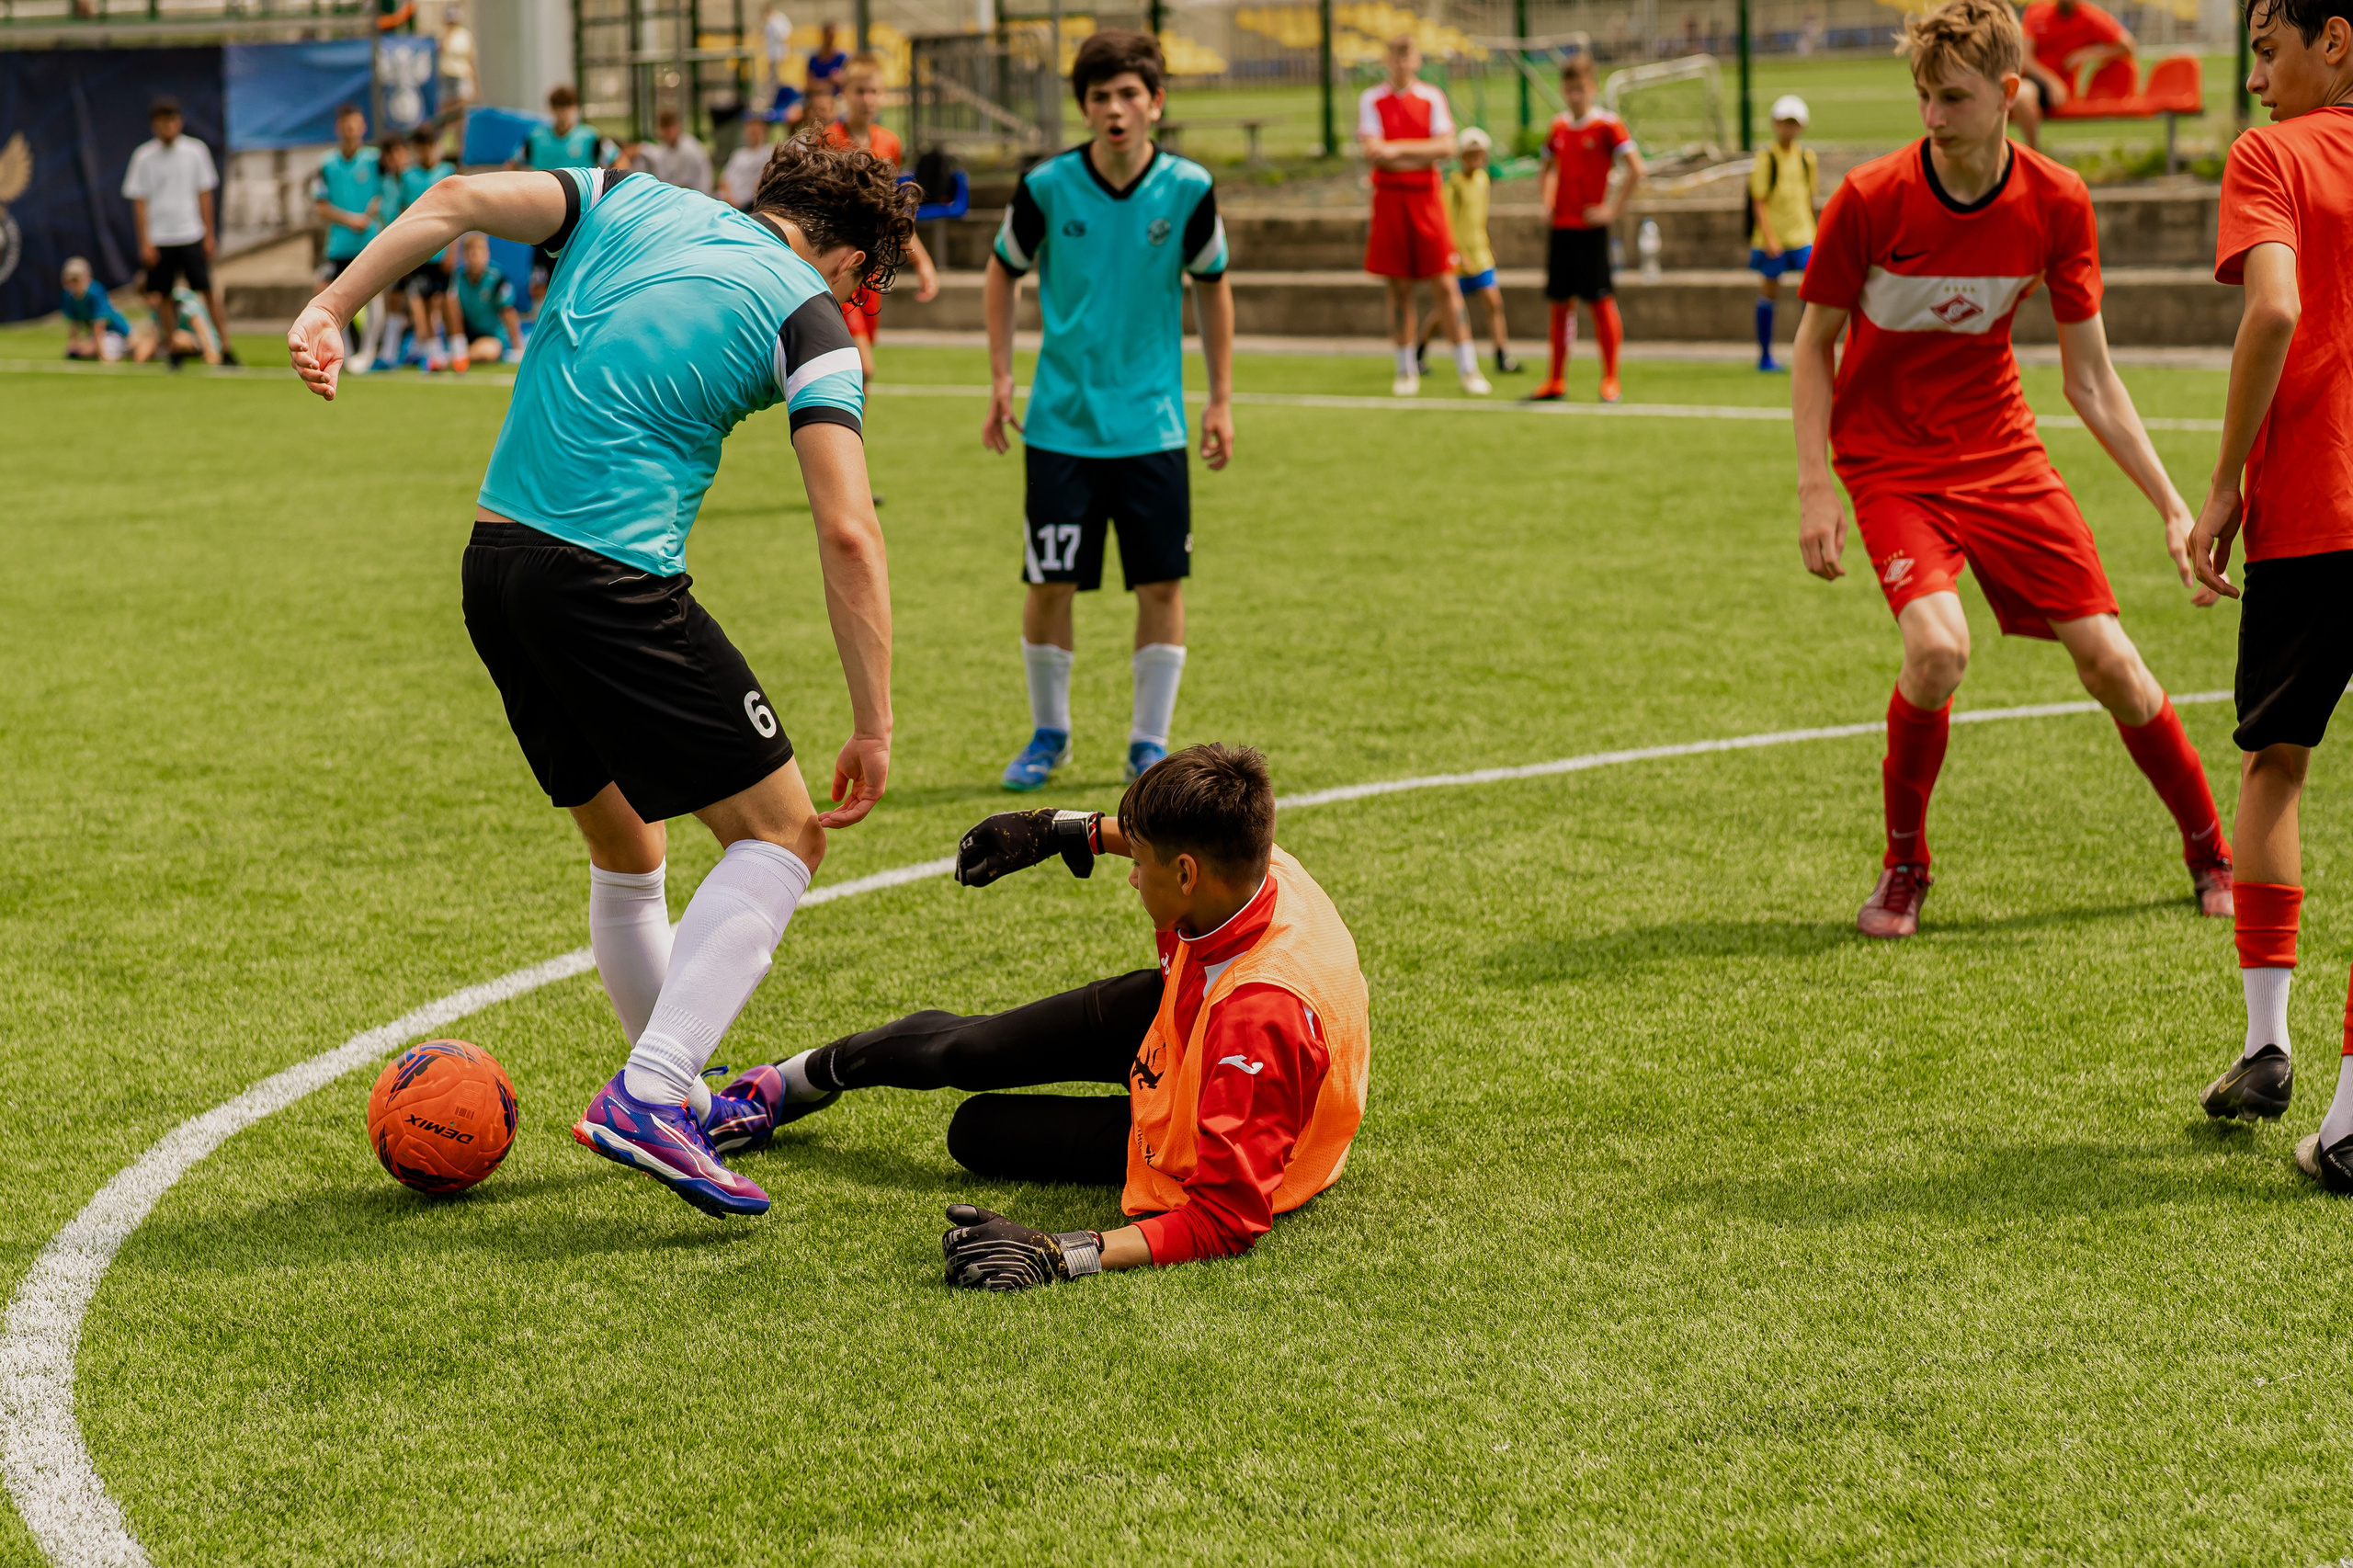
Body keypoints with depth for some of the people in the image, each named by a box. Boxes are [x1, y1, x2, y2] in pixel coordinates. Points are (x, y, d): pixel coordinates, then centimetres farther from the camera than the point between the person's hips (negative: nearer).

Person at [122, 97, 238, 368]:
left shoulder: (195, 151, 1)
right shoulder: (144, 157, -1)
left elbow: (204, 194, 7)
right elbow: (139, 201, 1)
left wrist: (209, 234, 3)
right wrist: (145, 242, -5)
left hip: (191, 235, 0)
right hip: (159, 239, 0)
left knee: (209, 290, -7)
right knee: (163, 296, 3)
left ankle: (224, 346, -3)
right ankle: (173, 349, 14)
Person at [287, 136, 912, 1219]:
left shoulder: (630, 204, 16)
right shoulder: (806, 314, 0)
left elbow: (457, 200, 2)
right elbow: (848, 535, -7)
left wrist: (331, 309, 1)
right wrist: (873, 728, -4)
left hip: (494, 562, 7)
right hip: (613, 587, -7)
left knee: (626, 852, 22)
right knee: (781, 834, 1)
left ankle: (674, 1093, 33)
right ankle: (646, 1096, -14)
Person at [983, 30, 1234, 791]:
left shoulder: (1187, 187, -6)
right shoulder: (1046, 186, -8)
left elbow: (1212, 286, 9)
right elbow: (1003, 272, 8)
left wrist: (1221, 400, 7)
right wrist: (1000, 378, 1)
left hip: (1153, 425, 1)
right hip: (1062, 422, -1)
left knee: (1162, 584, 0)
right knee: (1050, 584, -1)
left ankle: (1149, 742, 14)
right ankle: (1048, 733, 19)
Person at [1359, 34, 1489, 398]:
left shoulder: (1433, 98, 7)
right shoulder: (1371, 100, 3)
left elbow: (1447, 146, -6)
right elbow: (1371, 151, -9)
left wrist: (1398, 149, -12)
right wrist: (1422, 155, -8)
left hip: (1427, 200, 0)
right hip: (1388, 200, 0)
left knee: (1445, 285, -3)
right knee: (1399, 289, 2)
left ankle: (1467, 368, 0)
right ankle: (1406, 371, 10)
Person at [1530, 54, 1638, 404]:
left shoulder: (1607, 124, -7)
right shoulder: (1559, 126, 11)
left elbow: (1636, 169, -13)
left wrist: (1612, 210, -13)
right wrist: (1547, 201, 13)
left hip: (1590, 227, -6)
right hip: (1560, 227, 6)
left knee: (1601, 301, -4)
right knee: (1560, 302, 8)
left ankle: (1610, 380, 2)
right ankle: (1556, 381, 13)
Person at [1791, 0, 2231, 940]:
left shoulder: (2057, 204, -9)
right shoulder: (1871, 199, -17)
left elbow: (2089, 381, -2)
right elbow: (1814, 345, -4)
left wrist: (2173, 508, -6)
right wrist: (1814, 490, -13)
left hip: (2001, 454, 3)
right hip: (1889, 462, -3)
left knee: (2107, 658, -1)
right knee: (1938, 645, -27)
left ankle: (2210, 856, 22)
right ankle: (1903, 868, -4)